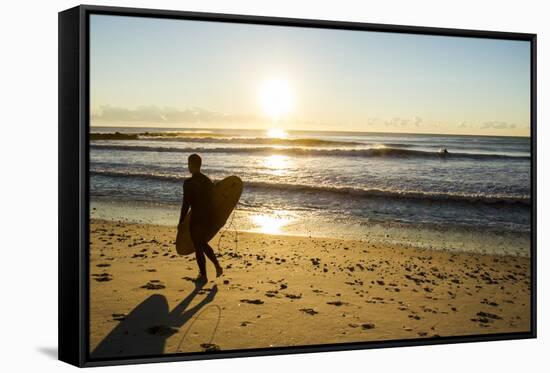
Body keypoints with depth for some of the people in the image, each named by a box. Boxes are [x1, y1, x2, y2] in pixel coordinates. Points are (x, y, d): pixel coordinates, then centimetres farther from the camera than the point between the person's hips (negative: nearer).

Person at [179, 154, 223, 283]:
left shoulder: (189, 182, -16)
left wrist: (181, 221, -8)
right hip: (208, 217, 7)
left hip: (196, 219, -7)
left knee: (198, 247, 6)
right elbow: (213, 200, 11)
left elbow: (186, 204, -17)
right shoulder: (208, 180, 5)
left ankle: (203, 275, 14)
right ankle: (217, 266, 17)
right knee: (203, 244, 25)